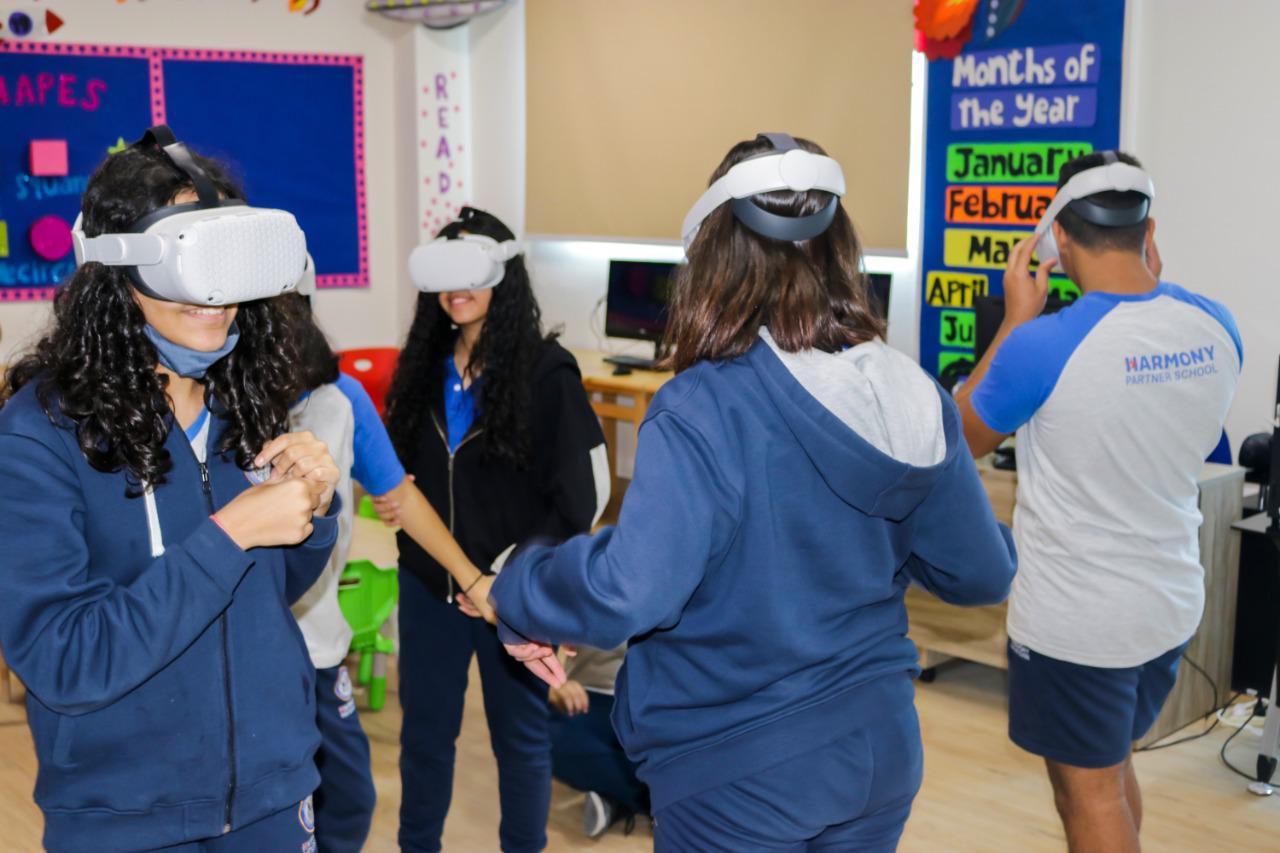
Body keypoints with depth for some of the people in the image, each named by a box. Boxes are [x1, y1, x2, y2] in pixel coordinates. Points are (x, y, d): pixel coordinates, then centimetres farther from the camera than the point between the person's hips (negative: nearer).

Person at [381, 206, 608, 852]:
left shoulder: (546, 369, -13)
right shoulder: (423, 364, 3)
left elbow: (582, 495, -14)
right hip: (427, 581, 5)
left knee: (519, 734, 12)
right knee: (424, 728, 17)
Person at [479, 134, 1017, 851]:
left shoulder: (705, 409, -24)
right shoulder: (913, 396, -7)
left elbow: (627, 591, -31)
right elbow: (981, 573, 1)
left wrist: (519, 591, -11)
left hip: (739, 775, -5)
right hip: (882, 752, 5)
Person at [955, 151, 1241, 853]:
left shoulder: (1041, 345, -24)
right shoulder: (1217, 328, -6)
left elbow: (963, 438, -6)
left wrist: (1015, 319, -2)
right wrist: (1154, 284, 11)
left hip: (1075, 623, -6)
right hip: (1172, 608, 6)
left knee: (1090, 792, 10)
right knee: (1112, 765, 26)